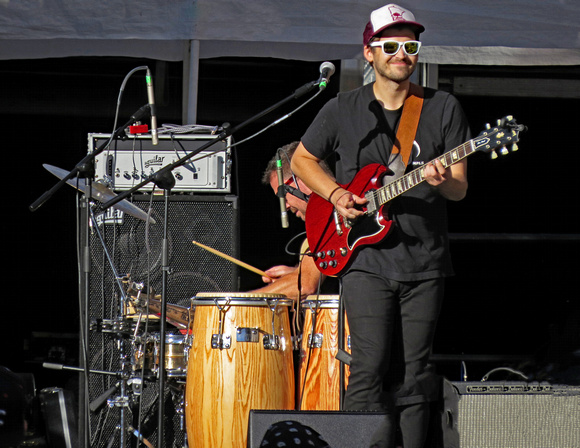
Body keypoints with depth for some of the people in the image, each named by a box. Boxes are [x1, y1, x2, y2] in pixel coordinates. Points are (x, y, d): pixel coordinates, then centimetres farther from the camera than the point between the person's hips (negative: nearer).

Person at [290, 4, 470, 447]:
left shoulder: (444, 108, 4)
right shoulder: (342, 111, 4)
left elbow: (461, 189, 3)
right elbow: (302, 158, 18)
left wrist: (442, 181, -21)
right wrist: (335, 194, 0)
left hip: (424, 261, 1)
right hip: (365, 257, -1)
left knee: (412, 374, 4)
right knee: (371, 369, -10)